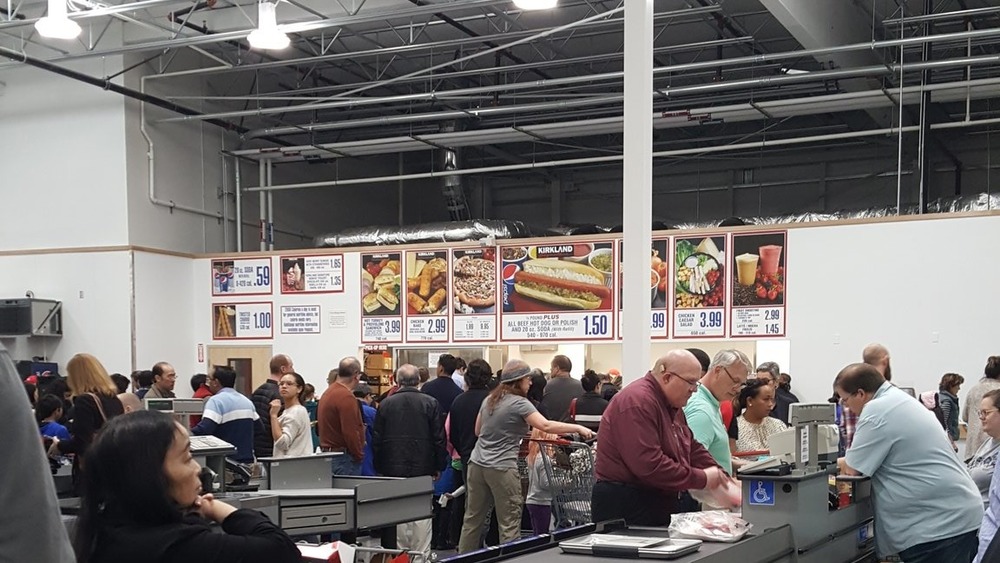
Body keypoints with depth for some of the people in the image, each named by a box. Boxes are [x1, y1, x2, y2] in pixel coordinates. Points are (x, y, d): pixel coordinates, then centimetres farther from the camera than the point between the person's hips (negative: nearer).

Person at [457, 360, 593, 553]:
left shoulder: (489, 399, 12)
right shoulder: (519, 403, -10)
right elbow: (546, 425, -20)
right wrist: (578, 428, -15)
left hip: (477, 464, 7)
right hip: (501, 468, -7)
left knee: (472, 519, 12)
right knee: (509, 524, -2)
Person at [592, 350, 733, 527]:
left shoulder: (672, 407, 16)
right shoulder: (637, 402, -19)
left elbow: (694, 450, 18)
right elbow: (649, 465, -27)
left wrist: (724, 482, 5)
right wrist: (702, 479, -20)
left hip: (663, 503, 10)